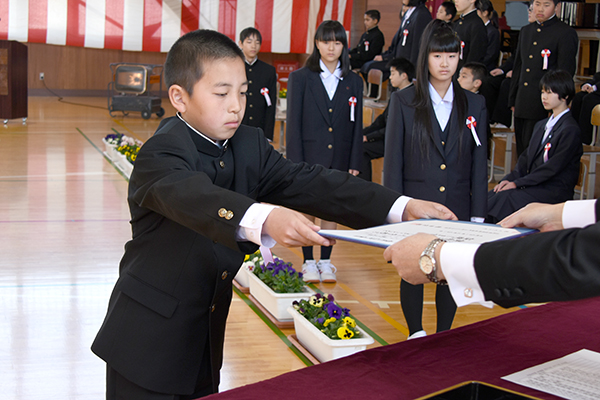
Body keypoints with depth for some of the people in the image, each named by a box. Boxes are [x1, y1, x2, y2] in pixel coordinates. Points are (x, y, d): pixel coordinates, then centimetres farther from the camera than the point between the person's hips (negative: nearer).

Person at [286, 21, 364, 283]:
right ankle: (308, 262, 15)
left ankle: (326, 261, 20)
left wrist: (355, 161, 1)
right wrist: (296, 161, -9)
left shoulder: (354, 82, 6)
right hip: (310, 156, -2)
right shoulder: (300, 78, 0)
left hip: (339, 158, 2)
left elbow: (357, 125, 7)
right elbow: (294, 123, -3)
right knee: (308, 210, 2)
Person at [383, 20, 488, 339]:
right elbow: (393, 160, -1)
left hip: (457, 207, 2)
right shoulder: (404, 102, -1)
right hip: (415, 204, -2)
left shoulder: (474, 105, 5)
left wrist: (478, 214, 2)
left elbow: (479, 164, 6)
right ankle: (416, 335, 24)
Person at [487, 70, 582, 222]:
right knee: (490, 196, -15)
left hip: (555, 189, -8)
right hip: (535, 183, 8)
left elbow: (553, 167, -16)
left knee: (506, 197, -28)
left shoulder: (570, 129, -11)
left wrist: (518, 183, -17)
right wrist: (509, 179, -2)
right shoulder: (541, 125, 19)